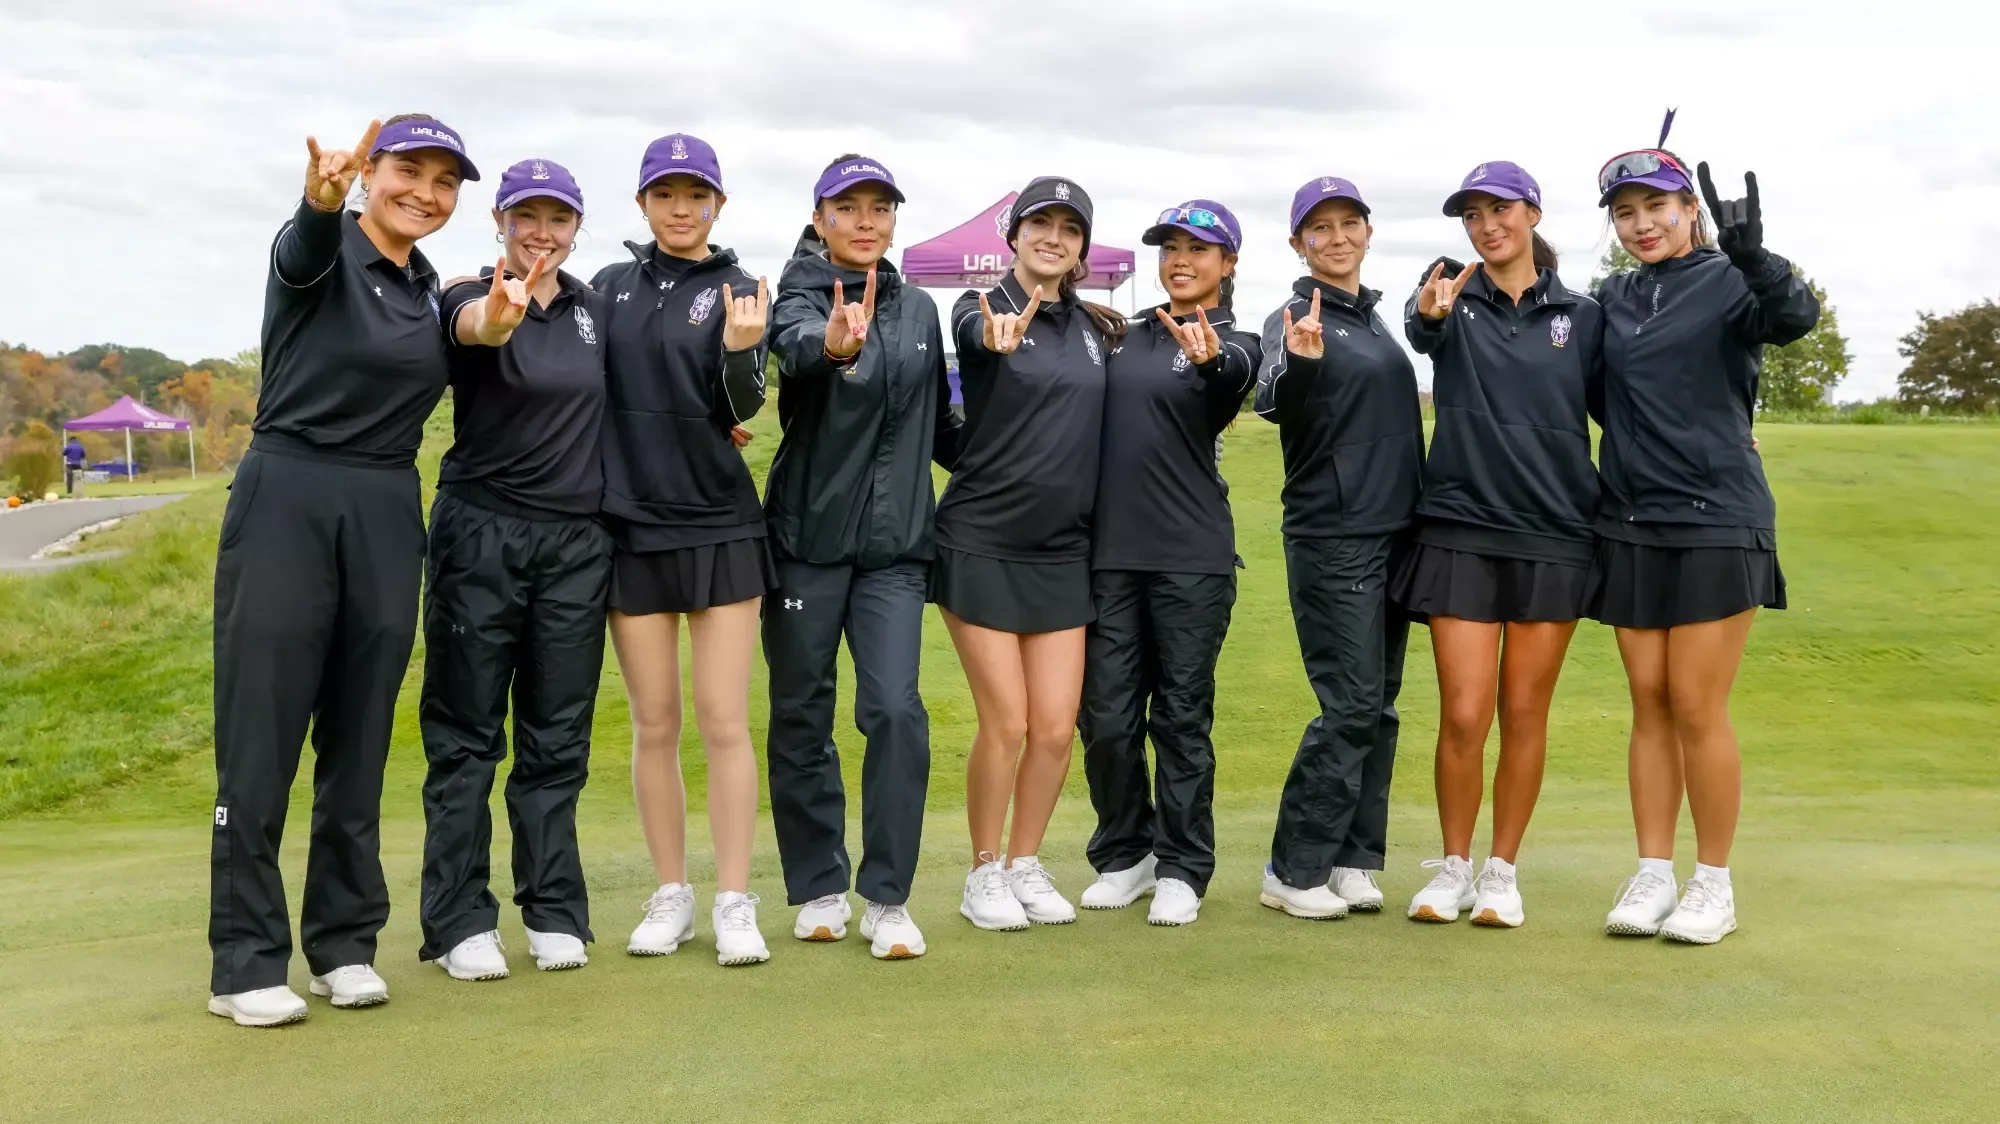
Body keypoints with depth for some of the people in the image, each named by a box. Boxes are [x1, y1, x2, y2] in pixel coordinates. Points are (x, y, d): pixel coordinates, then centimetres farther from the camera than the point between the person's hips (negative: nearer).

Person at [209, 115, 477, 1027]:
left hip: (387, 519, 6)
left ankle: (344, 943, 18)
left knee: (360, 737, 9)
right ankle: (244, 963, 4)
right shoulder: (320, 253, -5)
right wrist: (321, 200, -53)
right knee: (261, 733, -3)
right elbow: (306, 249, -30)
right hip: (286, 502, -5)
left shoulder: (430, 290, 13)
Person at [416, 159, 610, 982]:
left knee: (557, 735, 8)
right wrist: (496, 315, -56)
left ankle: (554, 913, 16)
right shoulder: (472, 299, -7)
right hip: (481, 534, -4)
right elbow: (474, 327, -33)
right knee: (466, 733, 2)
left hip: (577, 540, 4)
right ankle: (460, 922, 9)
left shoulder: (592, 308, 9)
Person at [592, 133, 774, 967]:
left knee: (725, 723, -4)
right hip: (632, 526, 3)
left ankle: (734, 904, 4)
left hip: (719, 526, -3)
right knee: (654, 726, 8)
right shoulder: (611, 286, 8)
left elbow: (740, 408, -11)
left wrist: (738, 353, -29)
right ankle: (671, 897, 19)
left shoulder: (737, 291, 0)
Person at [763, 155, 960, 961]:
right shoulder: (800, 296, -4)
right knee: (802, 714, 6)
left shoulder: (919, 310, 11)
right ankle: (819, 888, 21)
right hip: (808, 537, -2)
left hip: (895, 543, 3)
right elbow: (796, 343, -30)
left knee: (896, 709, -9)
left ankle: (887, 898, 1)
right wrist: (833, 343, -52)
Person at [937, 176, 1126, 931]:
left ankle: (1025, 867, 23)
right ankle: (984, 875, 15)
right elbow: (973, 335, -30)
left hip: (1062, 551, 4)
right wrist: (998, 338, -53)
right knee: (1006, 723, -4)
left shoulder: (1097, 330, 10)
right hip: (982, 543, -4)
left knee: (1056, 727, 3)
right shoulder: (981, 311, -5)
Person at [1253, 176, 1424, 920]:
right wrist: (1300, 362, -42)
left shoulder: (1375, 320, 16)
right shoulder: (1294, 319, -6)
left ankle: (1352, 861, 15)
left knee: (1379, 704, 7)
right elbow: (1274, 405, -24)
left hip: (1392, 533, 8)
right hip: (1332, 537, -7)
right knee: (1351, 704, -10)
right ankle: (1293, 871, -1)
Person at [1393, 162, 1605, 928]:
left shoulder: (1582, 316, 7)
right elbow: (1422, 329, -21)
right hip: (1461, 529, -1)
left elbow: (1618, 410, 11)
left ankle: (1502, 871, 20)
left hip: (1553, 535, 1)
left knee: (1524, 714, 6)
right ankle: (1453, 866, 16)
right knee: (1463, 715, -3)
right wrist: (1428, 312, -45)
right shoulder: (1456, 300, 2)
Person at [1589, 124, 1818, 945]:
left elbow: (1794, 317, -24)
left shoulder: (1729, 283, -3)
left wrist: (1752, 255, -41)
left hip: (1716, 522, -5)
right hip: (1630, 526, 5)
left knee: (1696, 708, -4)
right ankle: (1652, 875, 14)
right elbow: (1592, 393, 17)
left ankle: (1714, 884, 9)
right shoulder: (1612, 302, 11)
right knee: (1649, 706, 7)